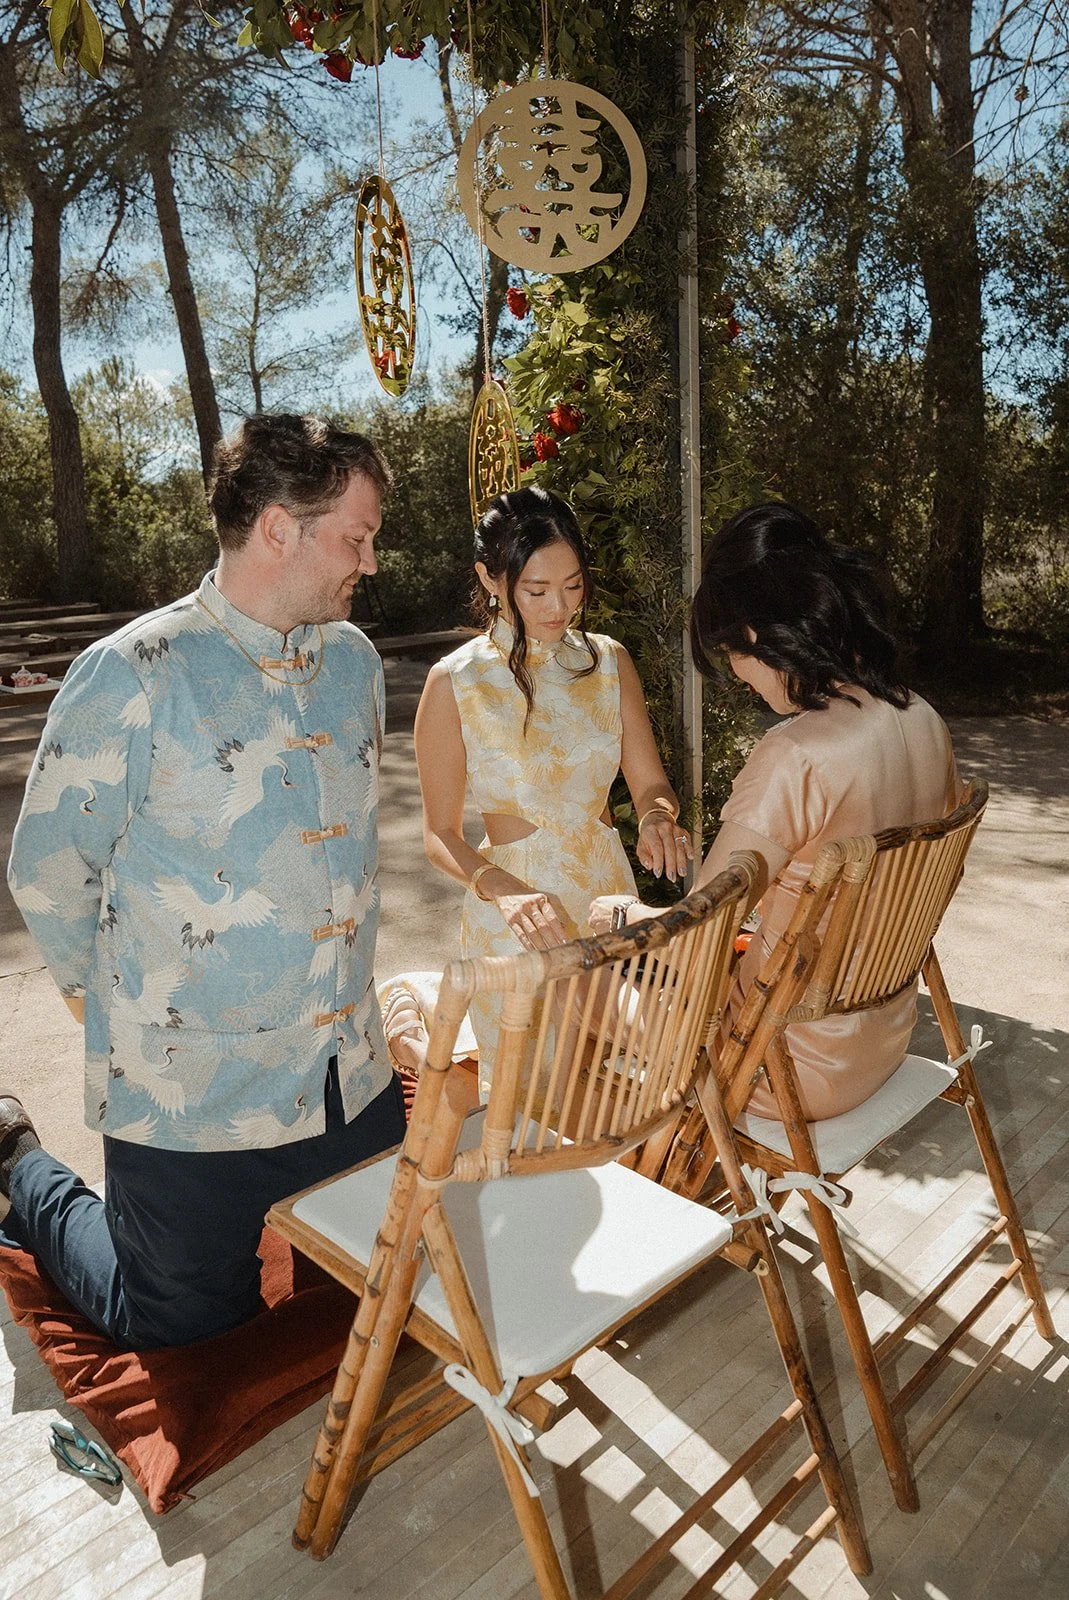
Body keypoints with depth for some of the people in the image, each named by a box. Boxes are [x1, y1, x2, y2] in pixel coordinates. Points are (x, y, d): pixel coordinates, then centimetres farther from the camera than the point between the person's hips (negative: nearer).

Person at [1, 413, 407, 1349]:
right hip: (193, 1088, -5)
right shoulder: (134, 677, -18)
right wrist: (116, 995, 5)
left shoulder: (354, 660, 2)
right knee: (183, 1323, 15)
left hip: (345, 1075, 6)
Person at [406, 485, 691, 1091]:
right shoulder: (455, 683, -12)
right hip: (519, 909, -4)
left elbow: (650, 781, 4)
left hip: (609, 889, 5)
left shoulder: (609, 661, 0)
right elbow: (441, 836, -9)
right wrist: (504, 889, -28)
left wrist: (658, 816, -19)